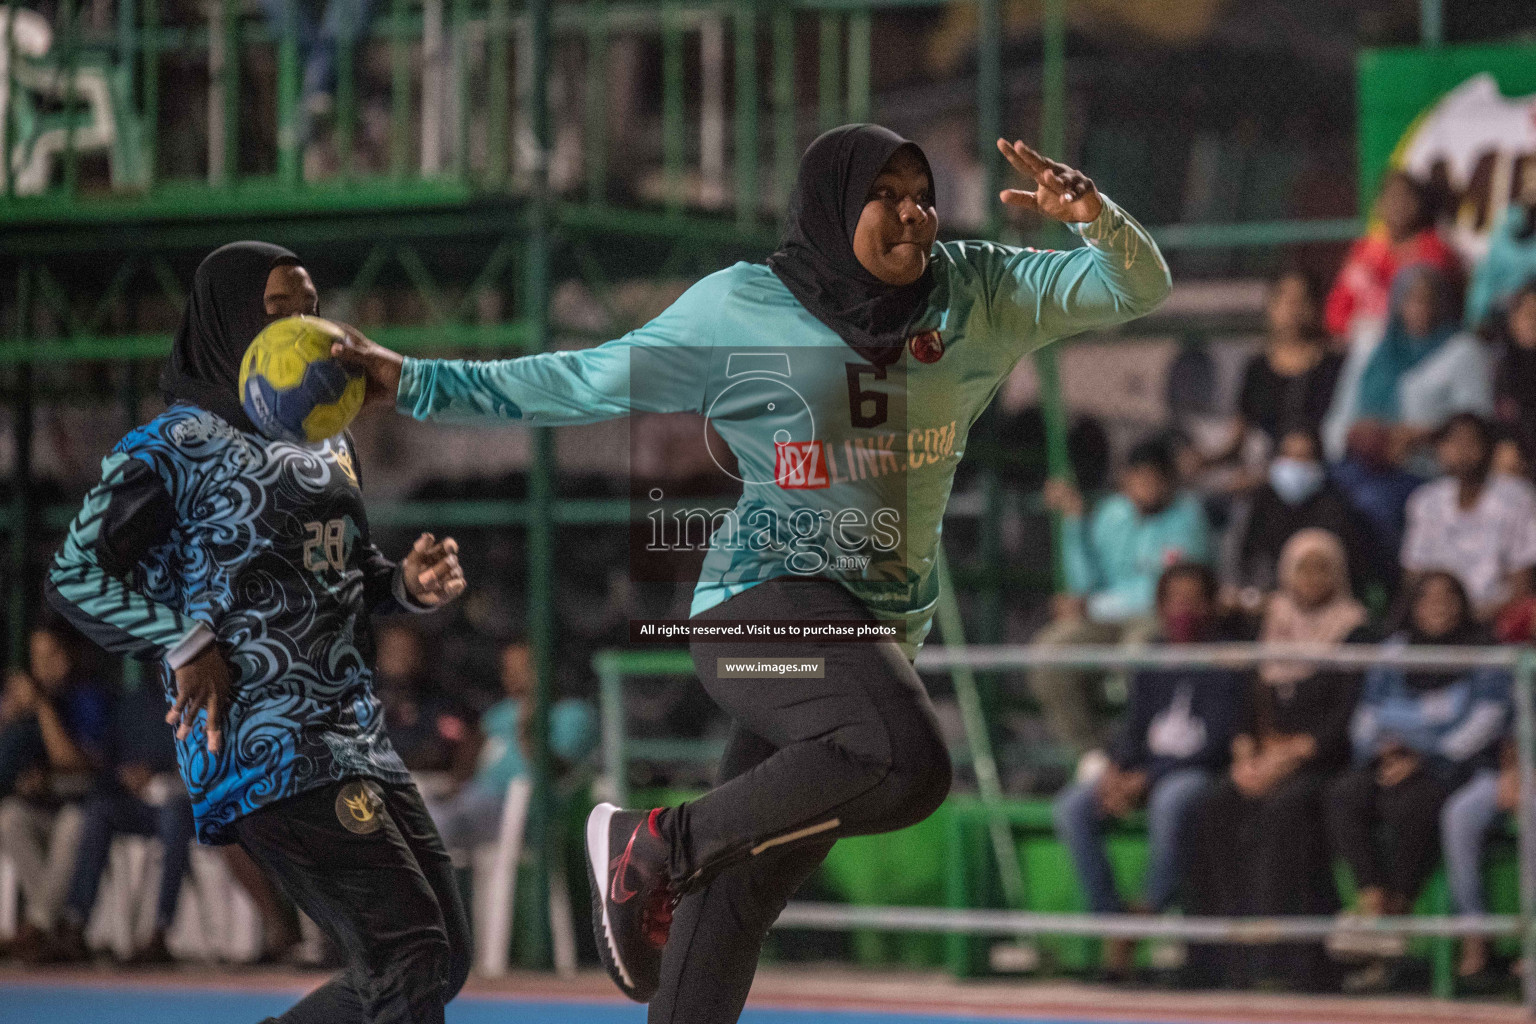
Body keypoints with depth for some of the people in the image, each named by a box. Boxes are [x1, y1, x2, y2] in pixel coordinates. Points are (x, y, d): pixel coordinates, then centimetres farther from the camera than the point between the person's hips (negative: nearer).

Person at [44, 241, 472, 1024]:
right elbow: (75, 577, -7)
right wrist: (186, 644, -16)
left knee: (442, 960, 9)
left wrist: (408, 585, 6)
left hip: (354, 728, 9)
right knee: (410, 959, -16)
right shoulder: (174, 447, -4)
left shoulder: (331, 444, 18)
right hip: (267, 745, -8)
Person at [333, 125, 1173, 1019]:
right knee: (908, 764, -31)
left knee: (738, 896, 7)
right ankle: (655, 845, -14)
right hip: (769, 604, -5)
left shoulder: (975, 297, 8)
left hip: (883, 634, 5)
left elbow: (1137, 288, 7)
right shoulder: (741, 309, -2)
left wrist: (1094, 215, -16)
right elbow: (588, 383, 6)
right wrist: (416, 382, 5)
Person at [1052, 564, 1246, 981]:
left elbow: (1217, 742, -12)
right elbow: (1134, 726, 13)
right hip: (1144, 771, 6)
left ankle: (1153, 910, -24)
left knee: (1169, 801, -41)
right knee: (1072, 807, -21)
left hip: (1201, 772, -5)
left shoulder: (1226, 661, -4)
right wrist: (1115, 768, -10)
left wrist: (1145, 779, -18)